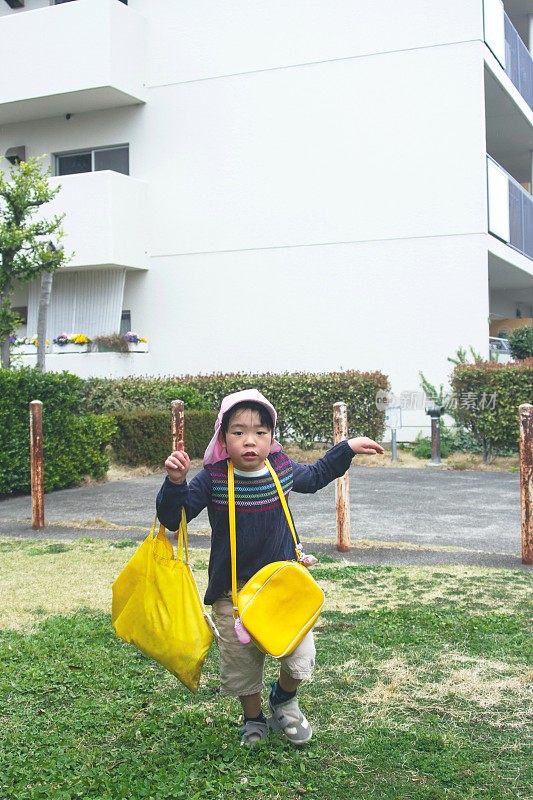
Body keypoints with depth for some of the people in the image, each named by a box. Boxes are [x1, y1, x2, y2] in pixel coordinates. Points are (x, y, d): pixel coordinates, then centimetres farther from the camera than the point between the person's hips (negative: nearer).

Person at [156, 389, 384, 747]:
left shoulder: (284, 469, -4)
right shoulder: (213, 479, -14)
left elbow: (315, 476, 18)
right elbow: (172, 518, -13)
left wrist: (347, 448, 14)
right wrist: (175, 482, -30)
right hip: (232, 590, -2)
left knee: (301, 657, -5)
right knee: (242, 664, 12)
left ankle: (283, 698, 29)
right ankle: (254, 720, 41)